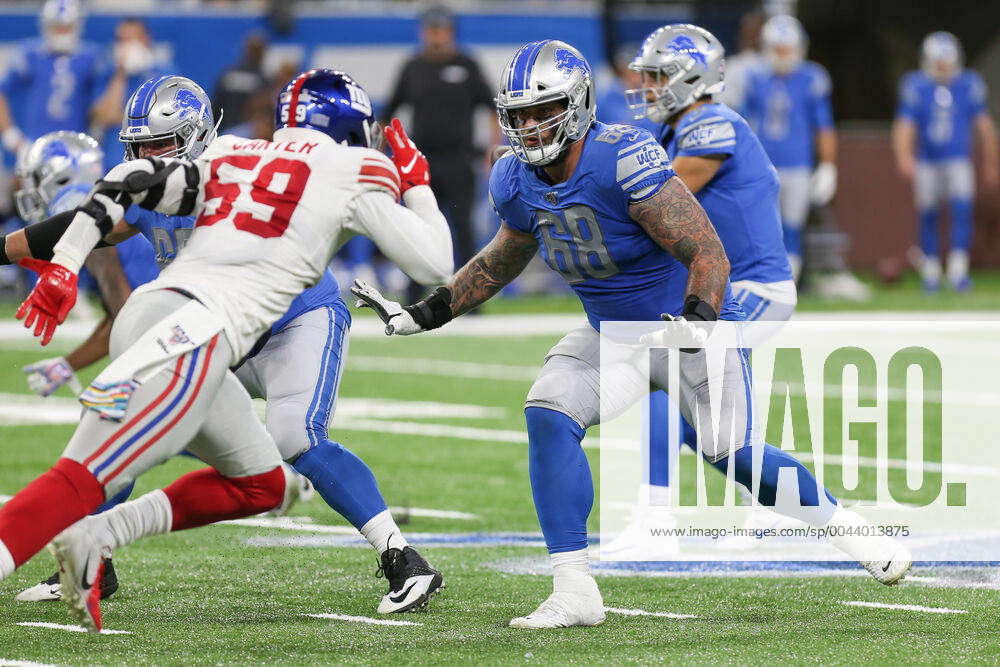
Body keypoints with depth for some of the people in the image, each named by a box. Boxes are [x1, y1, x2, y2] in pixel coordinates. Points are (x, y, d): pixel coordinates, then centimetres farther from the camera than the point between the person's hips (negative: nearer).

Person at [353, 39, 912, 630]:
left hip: (686, 322, -5)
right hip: (612, 333, 6)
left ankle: (849, 529, 26)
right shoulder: (518, 182, -8)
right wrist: (427, 312, 9)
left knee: (737, 457, -3)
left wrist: (699, 317, -45)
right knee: (549, 415, -17)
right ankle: (575, 594, -15)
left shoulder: (623, 158, -30)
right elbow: (503, 260, 14)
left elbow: (708, 254, -29)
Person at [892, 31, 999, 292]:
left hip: (959, 162, 0)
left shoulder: (969, 85, -1)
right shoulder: (916, 86, -5)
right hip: (926, 163, 0)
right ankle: (930, 271, 17)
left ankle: (959, 269, -15)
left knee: (962, 210, -16)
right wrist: (904, 157, -27)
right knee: (928, 215, 4)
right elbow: (905, 126, -11)